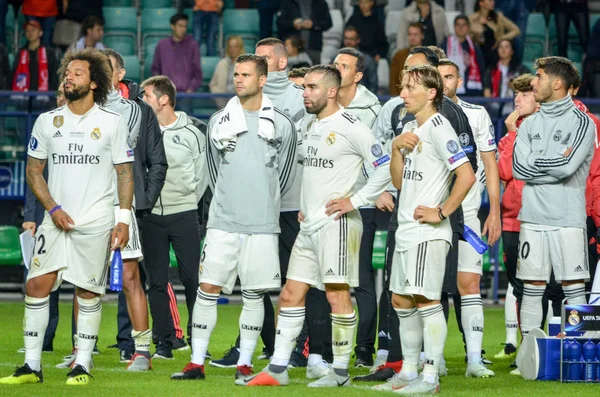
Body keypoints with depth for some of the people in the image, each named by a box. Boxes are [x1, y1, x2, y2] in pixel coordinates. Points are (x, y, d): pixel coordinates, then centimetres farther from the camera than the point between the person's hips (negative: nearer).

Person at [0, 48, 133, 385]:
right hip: (56, 219, 2)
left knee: (89, 293, 0)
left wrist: (124, 219, -5)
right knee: (37, 285, -6)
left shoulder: (113, 122, 1)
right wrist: (53, 209, -3)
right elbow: (34, 170, 11)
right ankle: (32, 366, 0)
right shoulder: (47, 121, 7)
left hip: (96, 223, -2)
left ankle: (83, 366, 9)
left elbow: (125, 173, 3)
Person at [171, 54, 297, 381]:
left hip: (262, 225, -1)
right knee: (207, 288, -3)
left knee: (254, 294, 3)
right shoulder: (219, 121, 7)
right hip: (222, 222, 1)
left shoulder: (281, 125, 3)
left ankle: (244, 364, 12)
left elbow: (284, 175, 12)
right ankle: (196, 363, 1)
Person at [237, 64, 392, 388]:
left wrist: (355, 201, -13)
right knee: (290, 294, 6)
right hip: (309, 225, 9)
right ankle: (277, 370, 9)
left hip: (337, 224, -9)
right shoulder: (307, 125, 14)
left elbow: (386, 167, -13)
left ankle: (340, 371, 1)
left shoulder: (350, 127, -11)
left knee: (337, 295, -6)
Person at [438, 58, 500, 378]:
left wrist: (494, 212, 2)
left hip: (465, 211, -1)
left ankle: (474, 359, -10)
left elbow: (490, 164, 8)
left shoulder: (476, 114, 6)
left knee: (469, 282, -8)